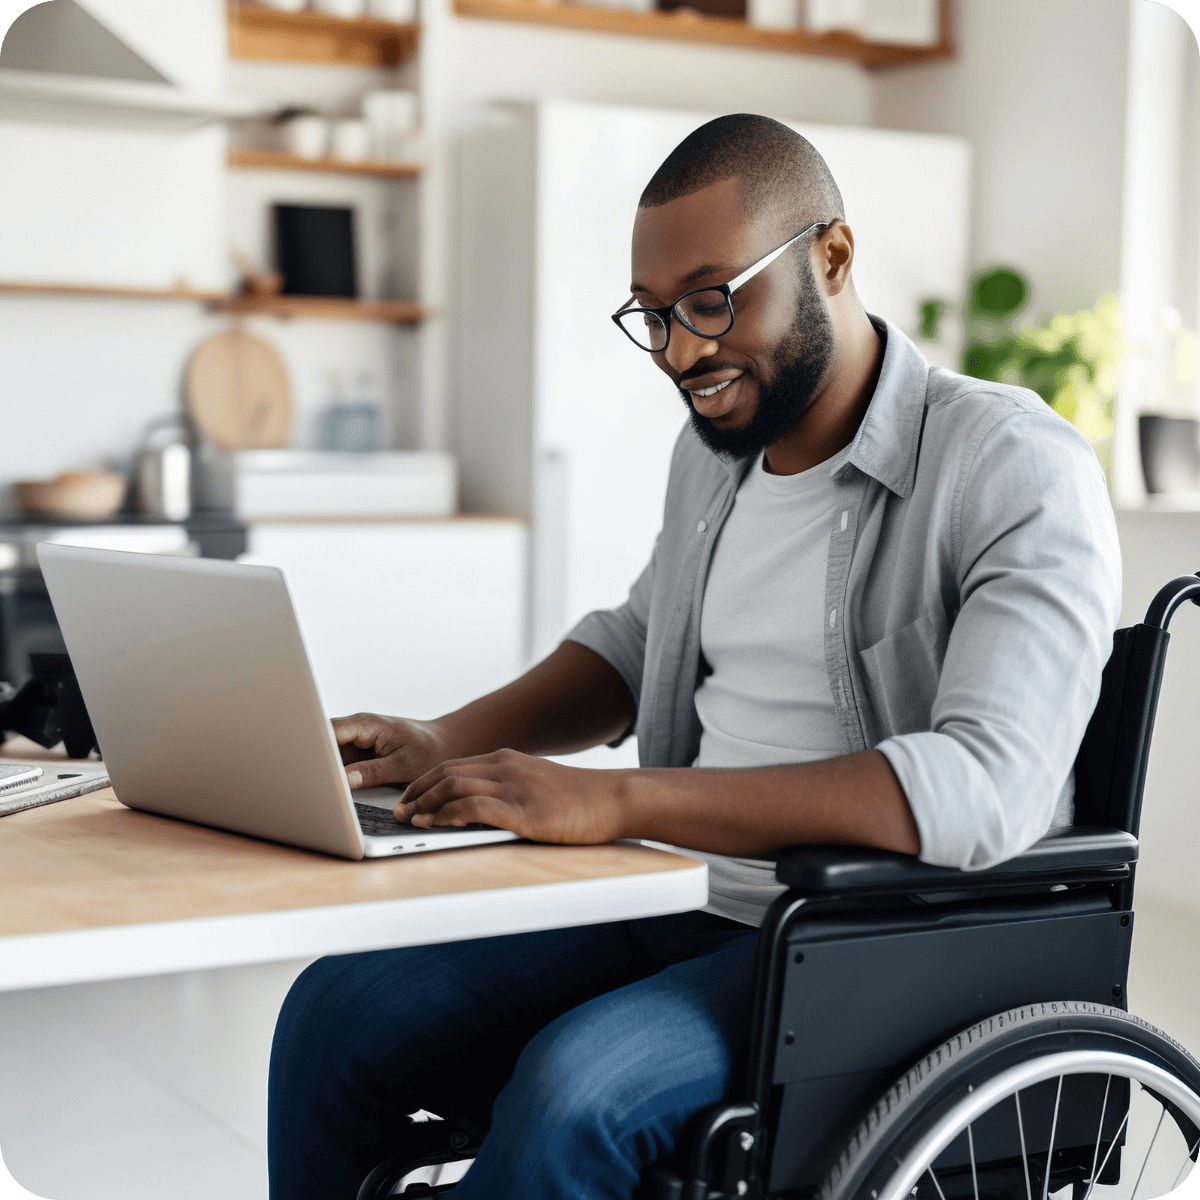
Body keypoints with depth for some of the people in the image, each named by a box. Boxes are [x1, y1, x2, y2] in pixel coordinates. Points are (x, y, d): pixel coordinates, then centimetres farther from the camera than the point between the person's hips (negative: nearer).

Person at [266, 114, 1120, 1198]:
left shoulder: (1020, 471, -14)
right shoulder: (717, 448, 11)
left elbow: (987, 788, -27)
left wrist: (614, 802, -31)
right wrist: (453, 743, 8)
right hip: (696, 909, 8)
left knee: (576, 1082, -32)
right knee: (341, 1008, -8)